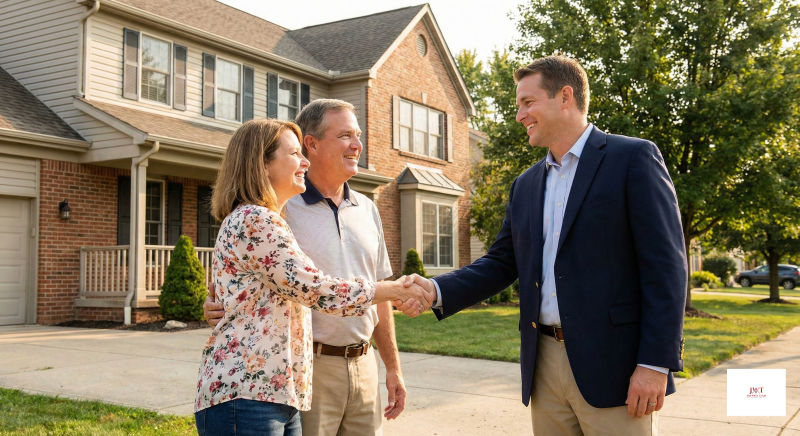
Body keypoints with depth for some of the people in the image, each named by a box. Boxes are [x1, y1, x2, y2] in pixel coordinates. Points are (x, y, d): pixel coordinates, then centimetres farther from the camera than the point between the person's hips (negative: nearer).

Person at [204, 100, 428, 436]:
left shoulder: (366, 210, 11)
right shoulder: (282, 208, -8)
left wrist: (392, 367, 15)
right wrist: (217, 308, -24)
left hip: (363, 366, 6)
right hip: (308, 368, -5)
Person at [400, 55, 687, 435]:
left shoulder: (633, 158, -5)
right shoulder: (525, 185, 15)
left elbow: (666, 265, -10)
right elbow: (502, 263, 14)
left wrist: (655, 364, -15)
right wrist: (436, 290, -3)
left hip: (613, 365, -6)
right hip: (545, 365, 6)